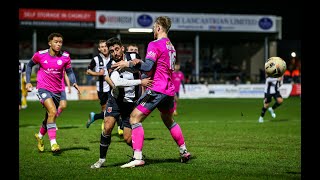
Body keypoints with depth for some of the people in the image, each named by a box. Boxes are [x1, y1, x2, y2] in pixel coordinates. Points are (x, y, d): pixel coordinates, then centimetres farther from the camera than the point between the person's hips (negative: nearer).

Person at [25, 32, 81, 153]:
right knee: (52, 112, -24)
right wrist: (28, 82, 5)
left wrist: (74, 83, -10)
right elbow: (30, 65, 11)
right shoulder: (40, 55, -7)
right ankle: (53, 143, -22)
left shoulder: (65, 57, -4)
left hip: (58, 91, 4)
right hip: (43, 88, -3)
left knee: (50, 116, 14)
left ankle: (40, 136, 43)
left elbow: (69, 72, 8)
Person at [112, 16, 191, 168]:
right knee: (169, 120, 29)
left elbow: (148, 66, -22)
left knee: (135, 117, -9)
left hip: (157, 90, -9)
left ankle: (137, 157, -19)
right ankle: (184, 151, 34)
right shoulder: (171, 46, 17)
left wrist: (129, 64, -15)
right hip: (169, 90, 9)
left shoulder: (155, 44, -10)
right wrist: (140, 62, 12)